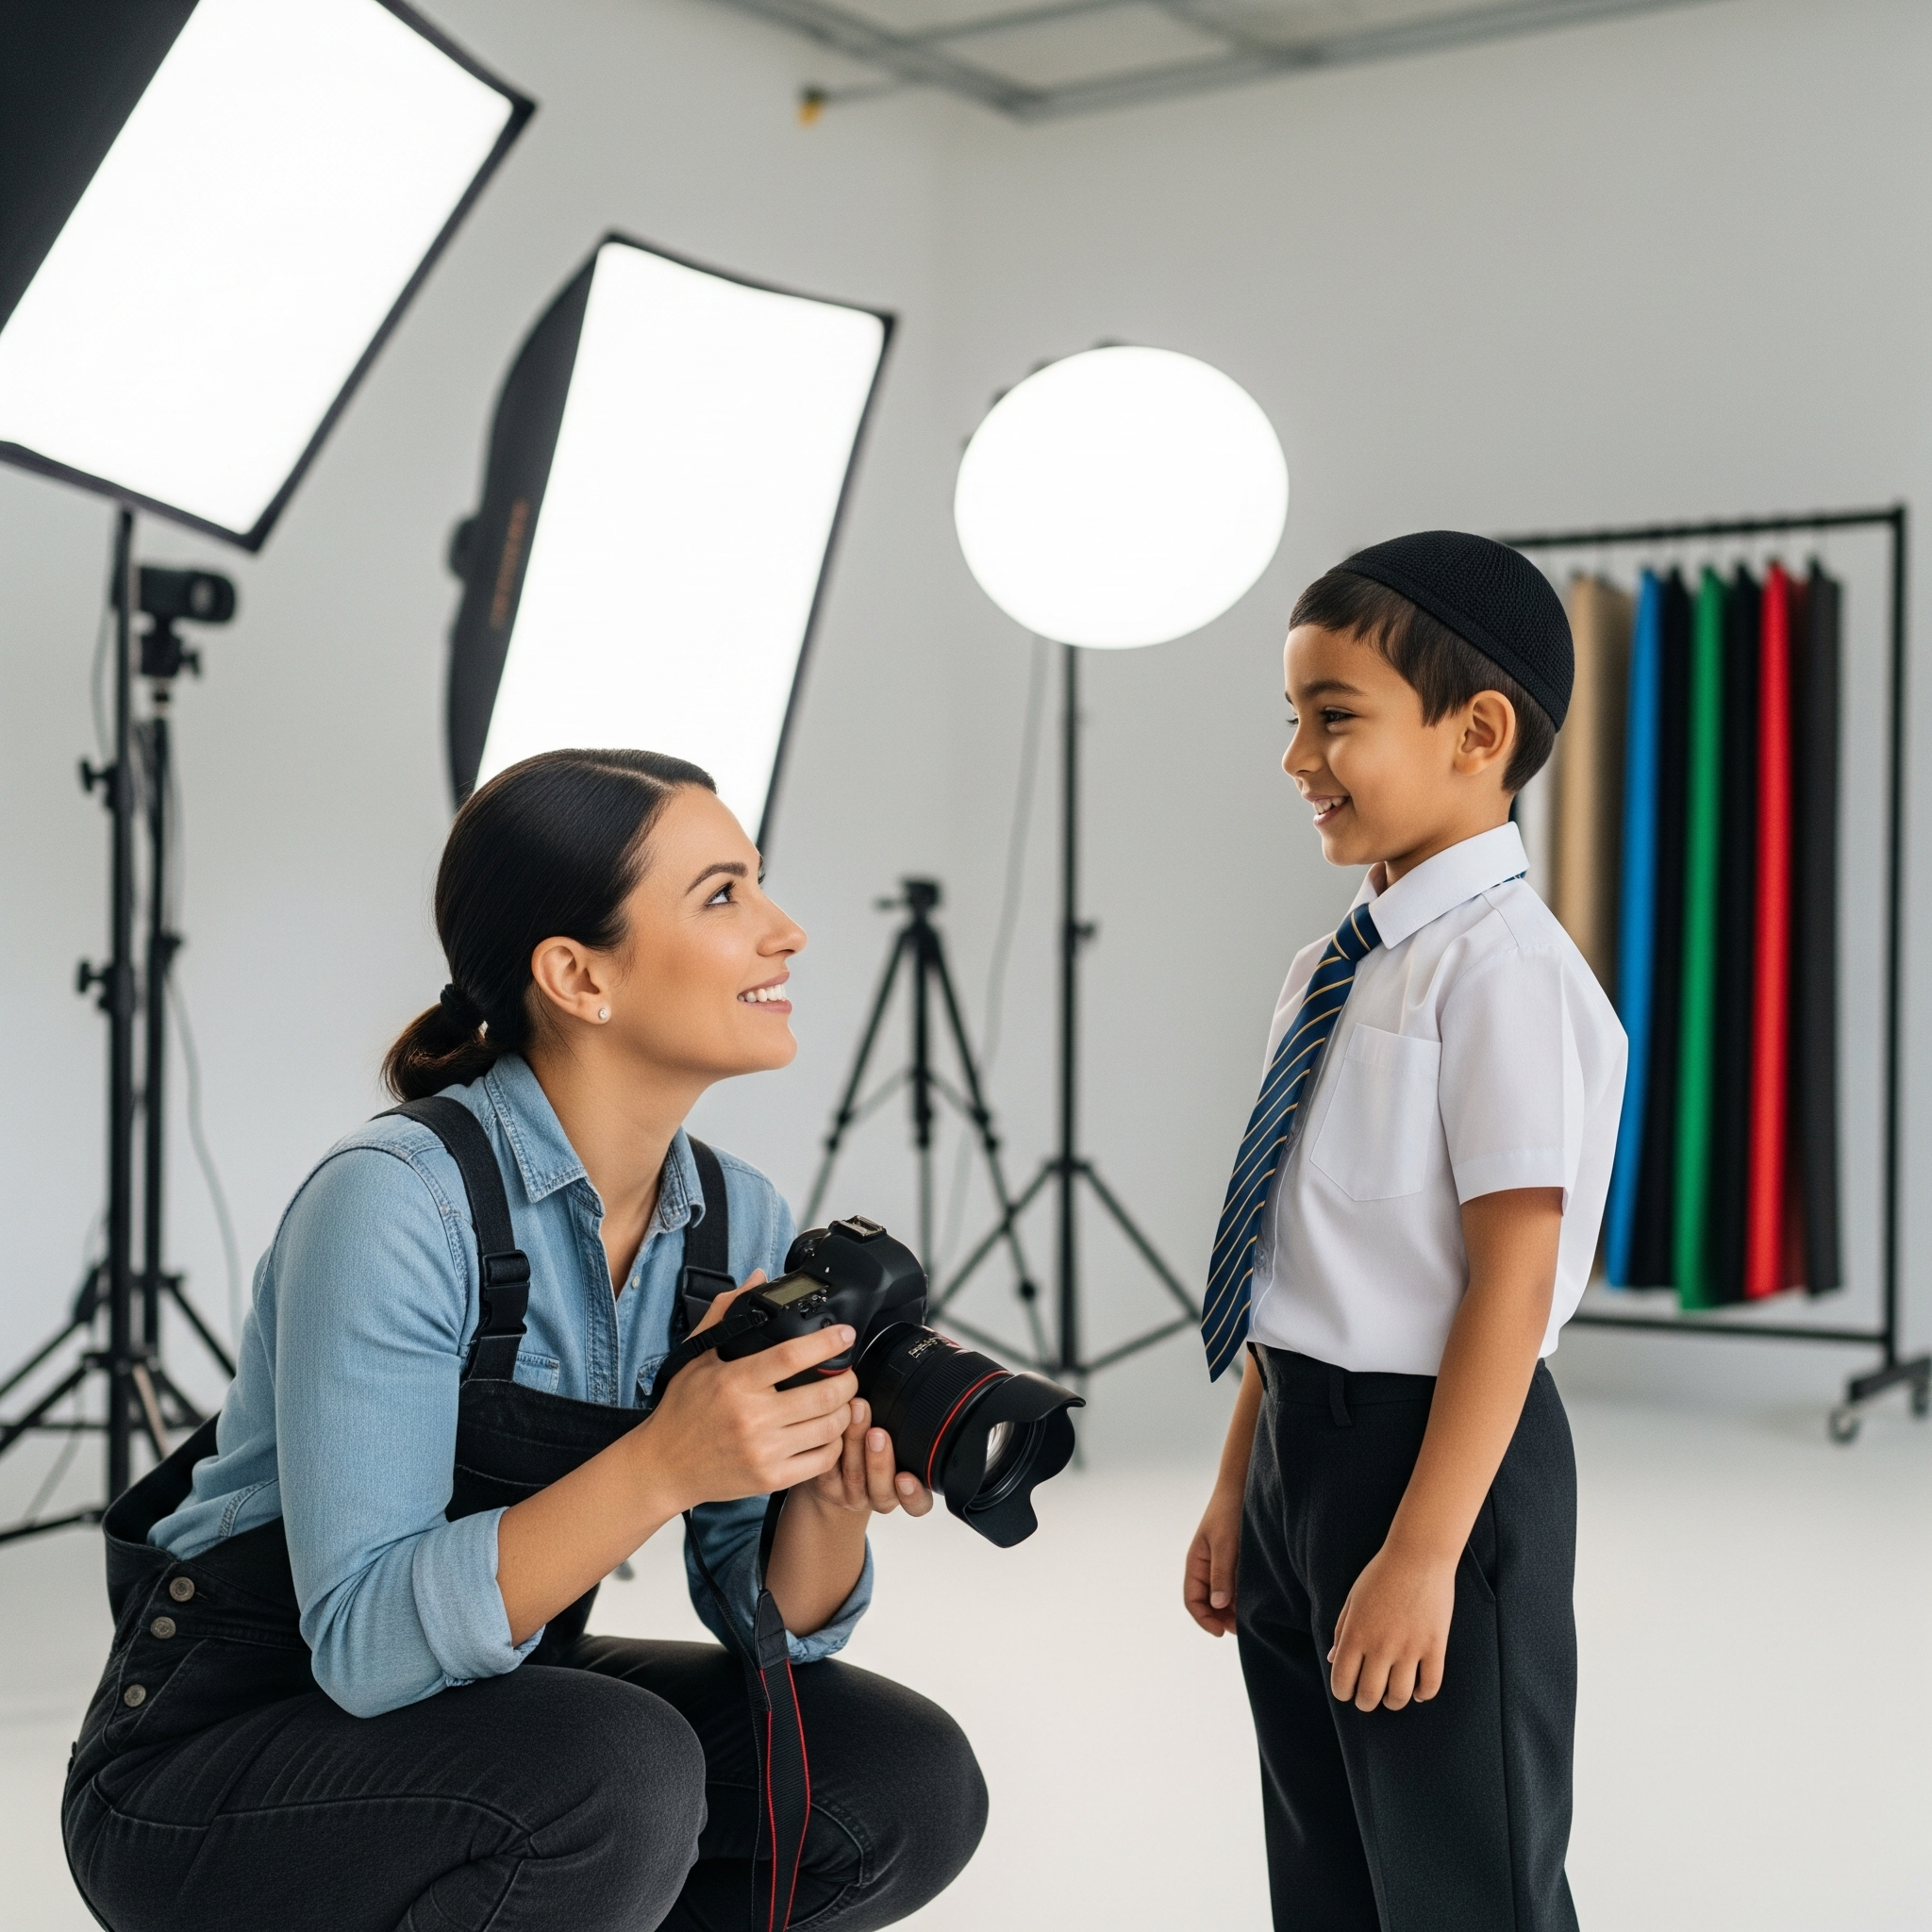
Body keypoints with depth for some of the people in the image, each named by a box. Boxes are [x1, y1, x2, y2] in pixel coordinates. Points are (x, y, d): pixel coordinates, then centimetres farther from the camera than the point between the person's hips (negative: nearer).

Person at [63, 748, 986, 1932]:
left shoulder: (742, 1220, -4)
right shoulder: (392, 1203, -24)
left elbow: (769, 1626, -2)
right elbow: (366, 1644, -28)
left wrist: (831, 1494, -23)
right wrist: (659, 1465, -38)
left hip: (497, 1703, 7)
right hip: (216, 1759, -6)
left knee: (914, 1785, -10)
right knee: (622, 1776, -33)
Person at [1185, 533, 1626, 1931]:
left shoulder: (1505, 968, -17)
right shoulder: (1333, 968, 9)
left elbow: (1510, 1283, -20)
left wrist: (1423, 1552, -22)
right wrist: (1241, 1489, 15)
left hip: (1439, 1456, -9)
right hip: (1303, 1448, 9)